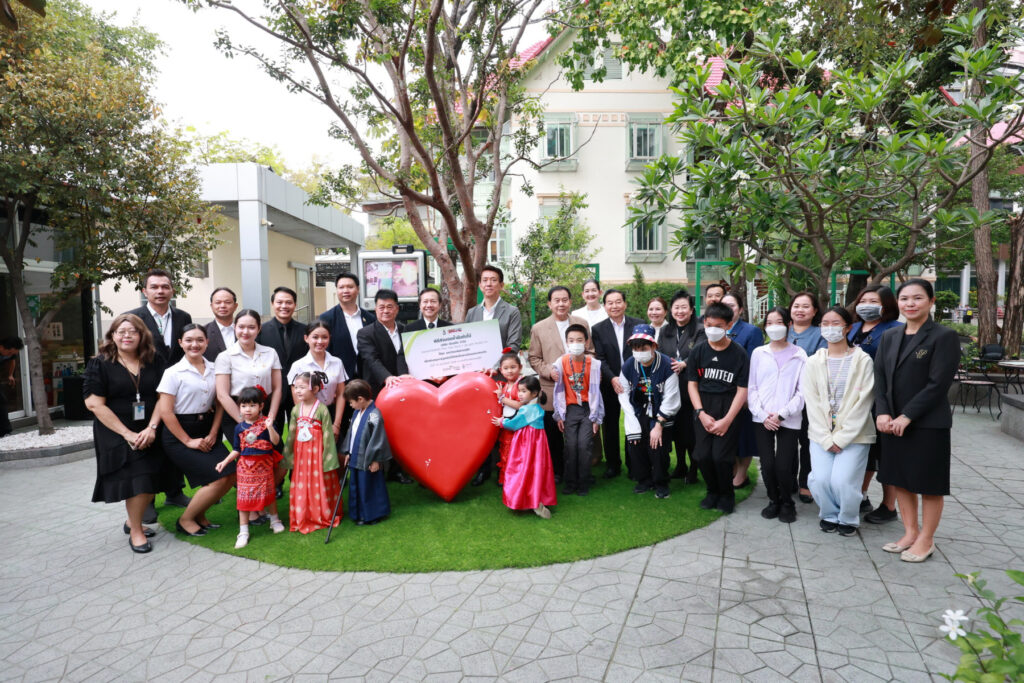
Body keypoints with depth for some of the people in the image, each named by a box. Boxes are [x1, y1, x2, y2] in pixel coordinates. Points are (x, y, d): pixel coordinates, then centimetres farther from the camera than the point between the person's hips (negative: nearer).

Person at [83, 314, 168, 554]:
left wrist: (152, 428, -12)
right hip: (115, 433, -3)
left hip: (149, 433, 3)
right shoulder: (100, 364, -4)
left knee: (152, 481, 3)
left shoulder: (154, 361, 4)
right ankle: (135, 531, 10)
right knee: (137, 479, -11)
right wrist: (127, 433, -15)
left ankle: (132, 521, 30)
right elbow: (94, 403, -9)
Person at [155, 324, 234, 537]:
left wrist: (213, 434, -4)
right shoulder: (173, 373, -8)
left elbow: (219, 404, 7)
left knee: (231, 475, -9)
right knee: (218, 479, -15)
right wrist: (189, 441, -12)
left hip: (207, 431, 5)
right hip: (179, 435, -5)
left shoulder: (213, 369, 5)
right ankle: (185, 520, 10)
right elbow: (165, 411, -11)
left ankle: (199, 515, 16)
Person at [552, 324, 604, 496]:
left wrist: (596, 417, -1)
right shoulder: (561, 363, -4)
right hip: (570, 409, 1)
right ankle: (569, 483, 12)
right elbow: (559, 390, 2)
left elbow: (594, 390, -4)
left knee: (584, 444, -8)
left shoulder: (593, 363, -8)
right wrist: (559, 415, 4)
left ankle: (583, 484, 7)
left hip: (588, 409, -1)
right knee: (571, 445, -3)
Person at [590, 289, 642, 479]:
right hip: (610, 385, 1)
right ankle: (613, 464, 22)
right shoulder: (598, 329, 1)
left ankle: (633, 464, 23)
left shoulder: (639, 325, 0)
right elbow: (600, 359, -5)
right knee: (610, 425, 9)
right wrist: (613, 379, -19)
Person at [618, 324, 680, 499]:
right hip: (638, 415, 4)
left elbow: (670, 400, -15)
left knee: (658, 450, -9)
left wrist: (659, 425, -14)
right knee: (635, 446, -2)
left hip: (661, 416, -3)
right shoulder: (628, 366, -7)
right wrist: (633, 423, -9)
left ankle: (661, 484, 17)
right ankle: (644, 480, 23)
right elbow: (624, 395, -4)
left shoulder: (667, 366, -19)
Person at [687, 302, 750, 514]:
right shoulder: (698, 351, 3)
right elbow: (692, 384, 5)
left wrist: (727, 420, -11)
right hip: (703, 410, 3)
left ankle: (726, 494, 19)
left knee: (721, 457, -8)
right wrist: (701, 413, -6)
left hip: (729, 410, -2)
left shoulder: (738, 353, -5)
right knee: (702, 455, -2)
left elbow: (742, 390, -5)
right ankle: (713, 490, 25)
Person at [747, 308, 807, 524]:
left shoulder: (799, 355, 3)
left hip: (789, 420, -2)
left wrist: (782, 414, -10)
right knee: (767, 465, -1)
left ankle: (787, 503, 21)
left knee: (783, 466, -6)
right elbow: (751, 387, 5)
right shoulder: (758, 353, 8)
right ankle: (774, 500, 24)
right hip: (762, 419, 2)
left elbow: (802, 391, -1)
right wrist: (763, 415, -6)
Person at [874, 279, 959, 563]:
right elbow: (880, 377, 6)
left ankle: (926, 540, 22)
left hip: (928, 424, -5)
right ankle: (910, 532, 29)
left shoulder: (944, 337, -8)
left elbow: (938, 384, -14)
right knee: (900, 479, 13)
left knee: (928, 484, 6)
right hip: (893, 422, 6)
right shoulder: (889, 337, 10)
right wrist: (882, 413, -7)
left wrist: (907, 417, -18)